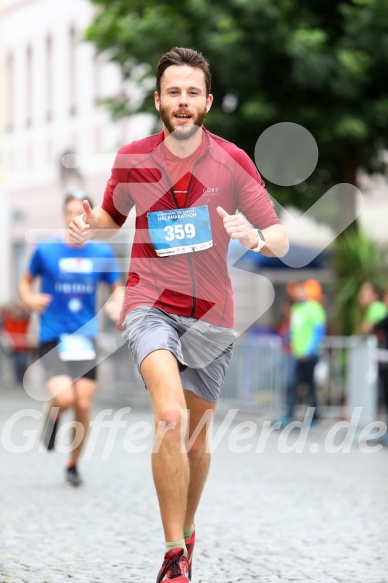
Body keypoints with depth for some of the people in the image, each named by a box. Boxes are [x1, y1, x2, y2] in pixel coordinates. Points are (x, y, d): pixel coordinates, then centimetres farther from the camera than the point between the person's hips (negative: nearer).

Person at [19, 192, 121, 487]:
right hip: (52, 338, -2)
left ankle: (73, 464, 19)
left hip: (85, 338, 2)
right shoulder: (46, 249, -2)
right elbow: (26, 280, 12)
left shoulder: (102, 252, 3)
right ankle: (53, 415, 17)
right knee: (65, 398, -22)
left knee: (84, 404, -2)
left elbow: (117, 288, 13)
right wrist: (30, 298, -9)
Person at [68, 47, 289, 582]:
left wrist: (256, 238, -27)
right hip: (151, 303, -1)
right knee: (171, 416, -25)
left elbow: (281, 241, -4)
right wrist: (88, 229, -5)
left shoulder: (232, 162, -5)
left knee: (196, 437, 11)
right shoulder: (132, 160, -1)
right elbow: (112, 217, 18)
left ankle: (187, 532, 39)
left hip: (211, 314, 1)